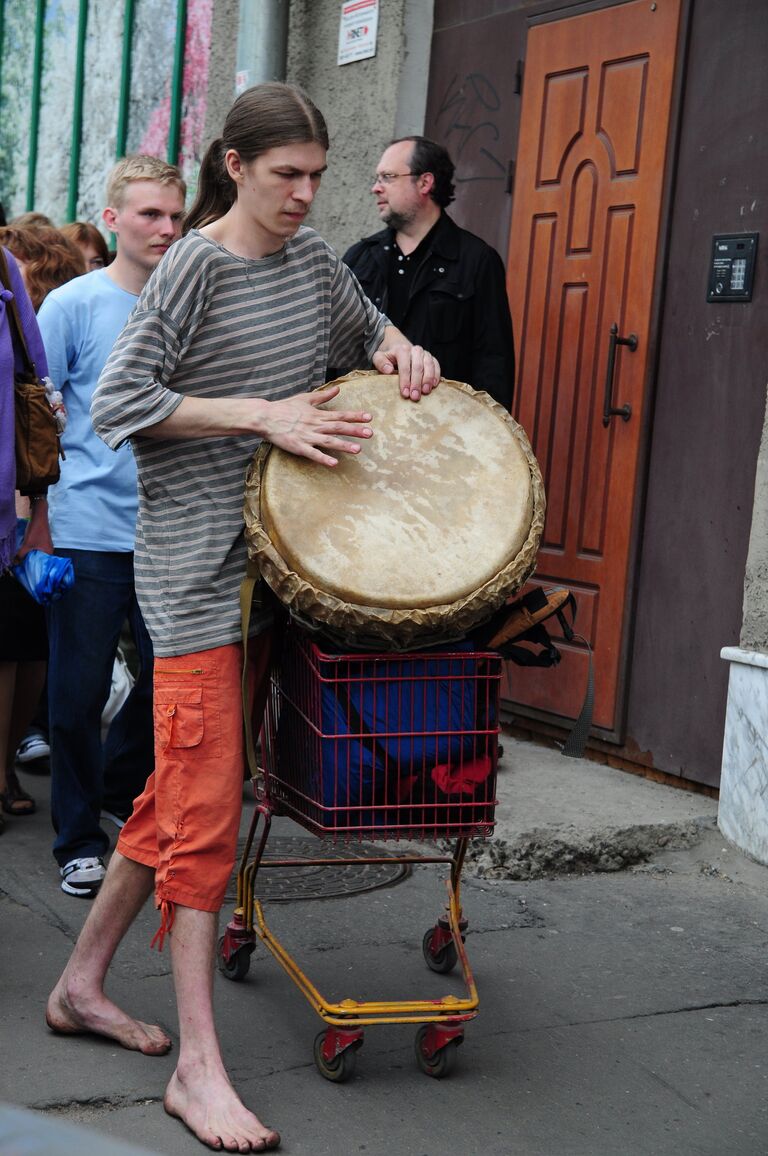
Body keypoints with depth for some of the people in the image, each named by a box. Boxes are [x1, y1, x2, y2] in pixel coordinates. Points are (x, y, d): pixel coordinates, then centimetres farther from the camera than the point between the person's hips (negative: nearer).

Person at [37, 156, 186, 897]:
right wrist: (37, 524, -10)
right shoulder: (74, 304, -4)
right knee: (80, 690, 2)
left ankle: (121, 789, 36)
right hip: (88, 527, -4)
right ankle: (79, 840, 18)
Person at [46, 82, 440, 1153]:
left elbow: (362, 324, 28)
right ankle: (198, 1066, -1)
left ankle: (82, 985, 27)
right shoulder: (195, 268, -10)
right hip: (196, 560, -7)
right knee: (205, 802, -8)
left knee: (184, 790, 12)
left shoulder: (312, 255, 10)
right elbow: (117, 402, -15)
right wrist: (261, 413, -21)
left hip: (276, 555, 7)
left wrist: (394, 350, 4)